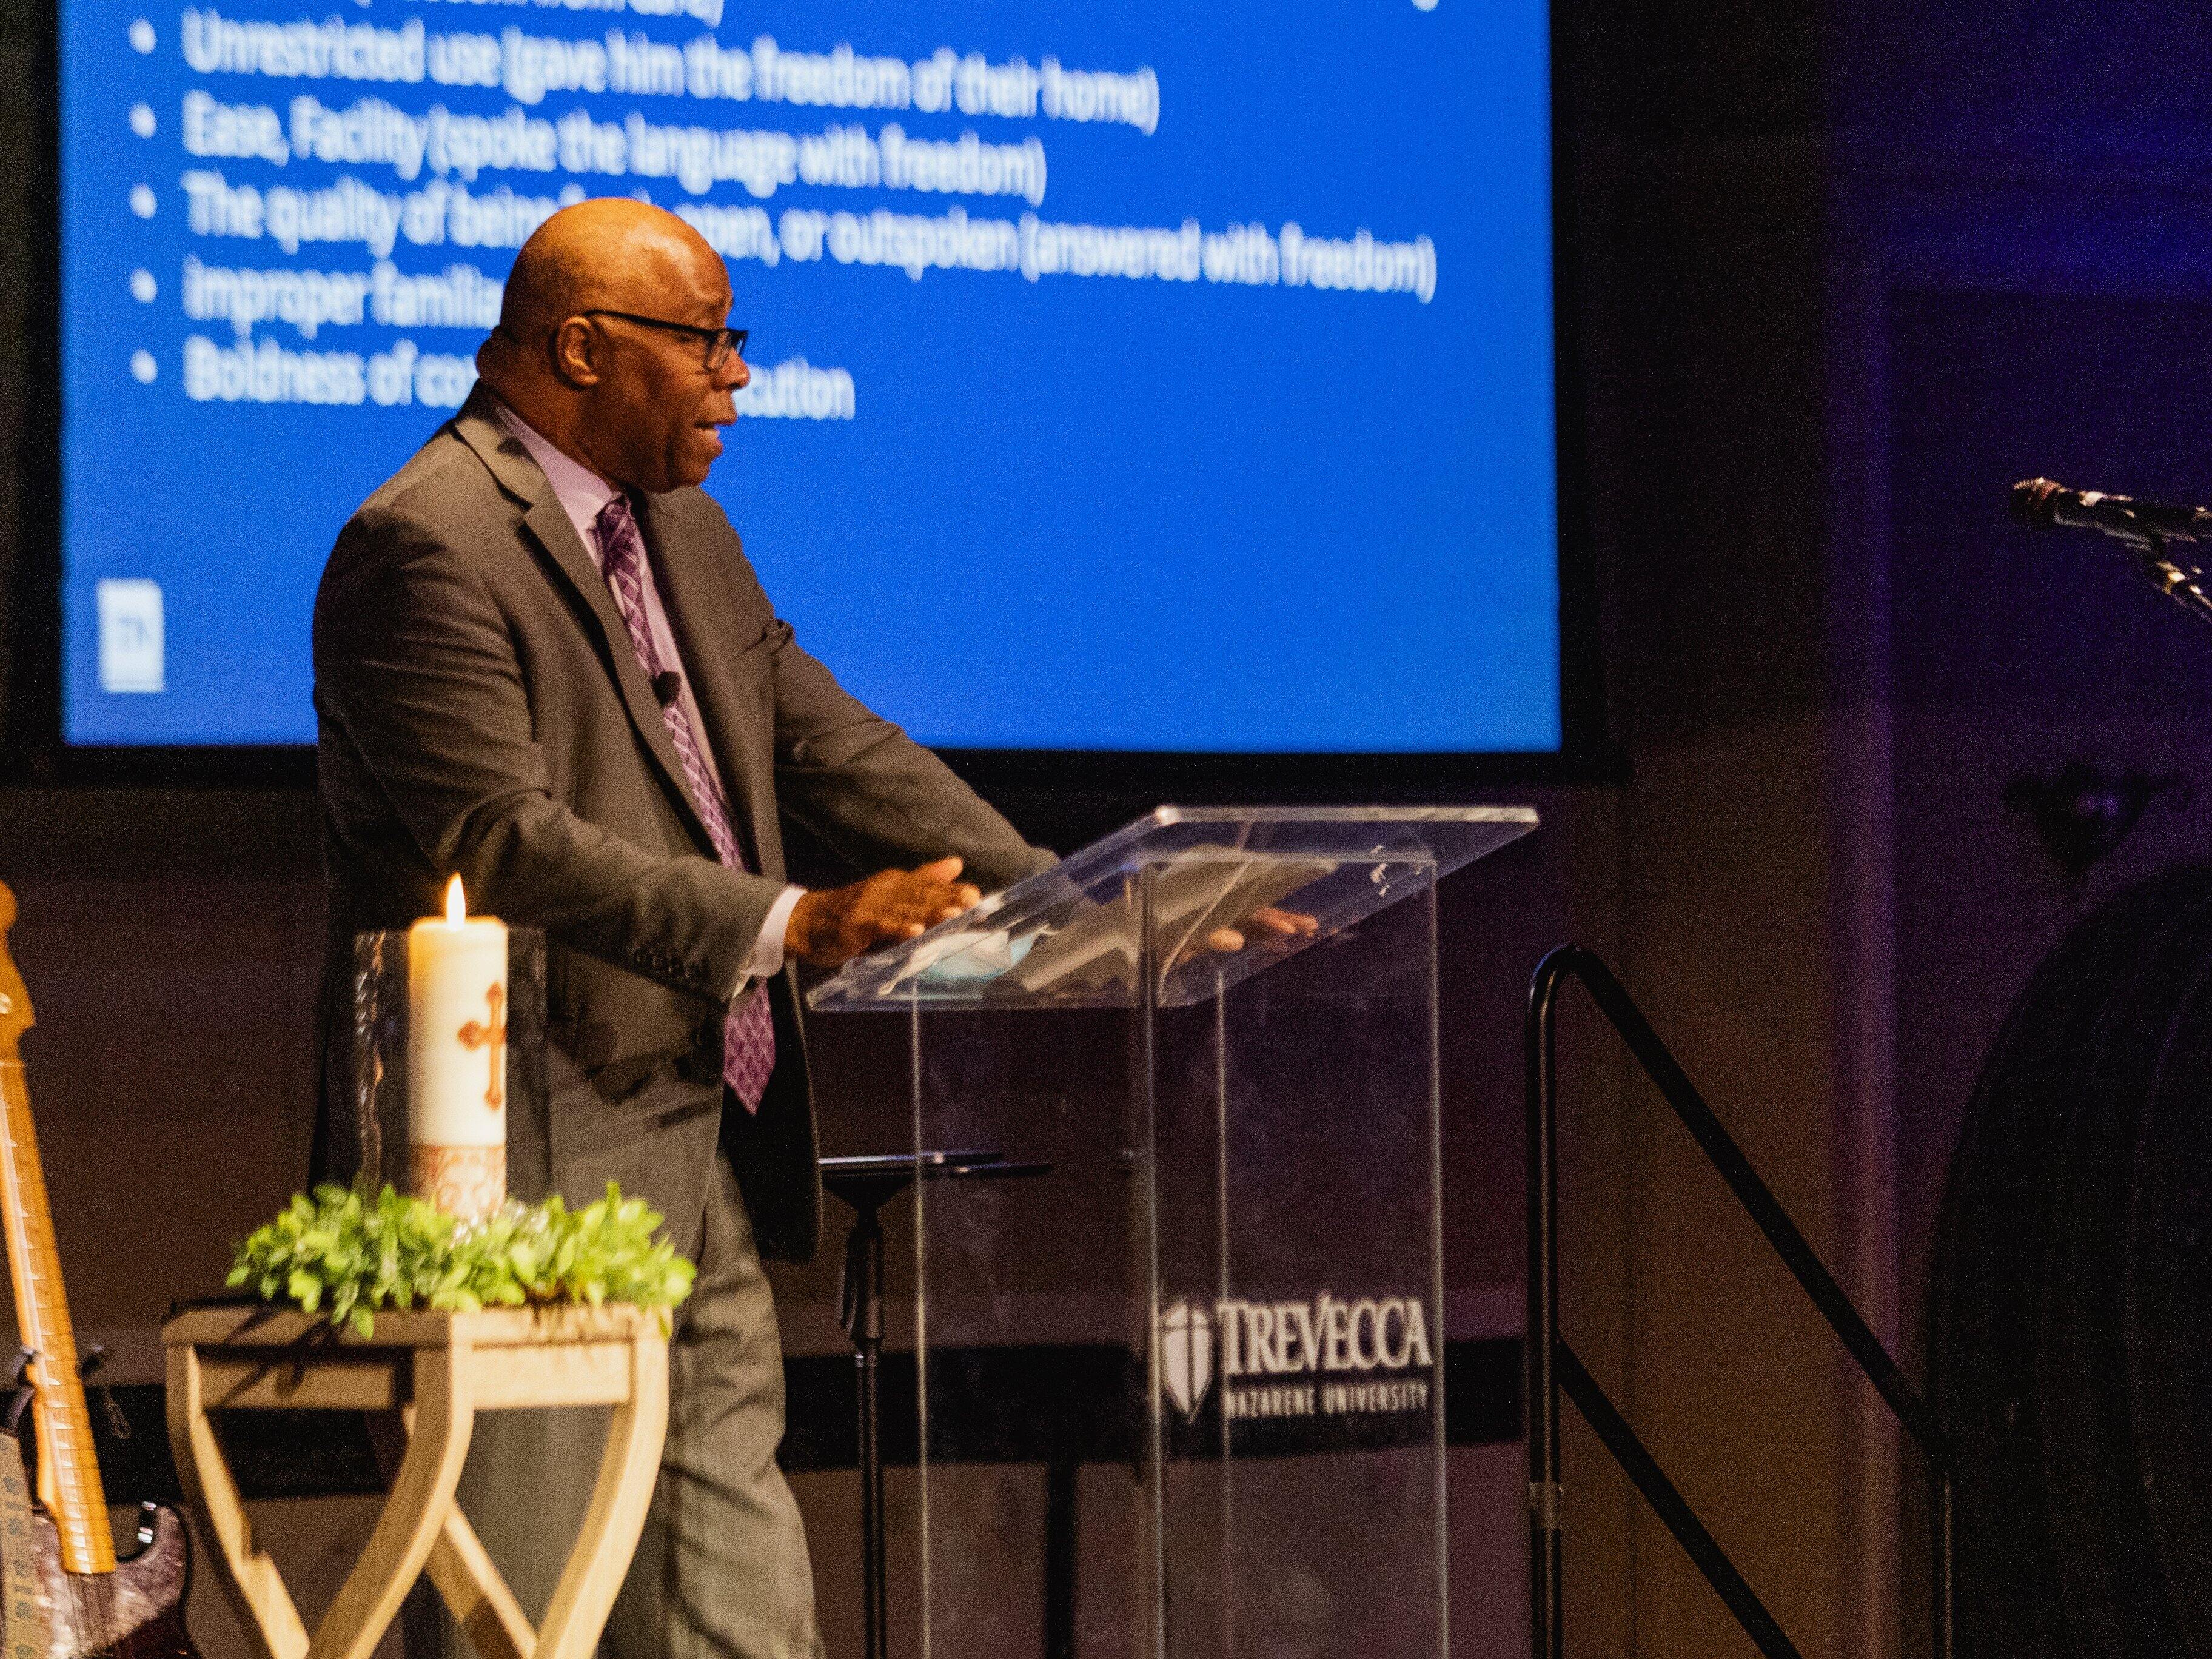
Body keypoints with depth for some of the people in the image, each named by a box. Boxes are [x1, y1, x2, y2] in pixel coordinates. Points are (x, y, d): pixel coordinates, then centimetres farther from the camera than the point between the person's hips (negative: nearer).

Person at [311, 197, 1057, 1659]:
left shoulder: (684, 531, 17)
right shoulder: (428, 547, -14)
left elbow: (834, 749, 19)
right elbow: (508, 840, -23)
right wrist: (792, 925, -29)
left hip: (707, 1141, 9)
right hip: (538, 1158, -9)